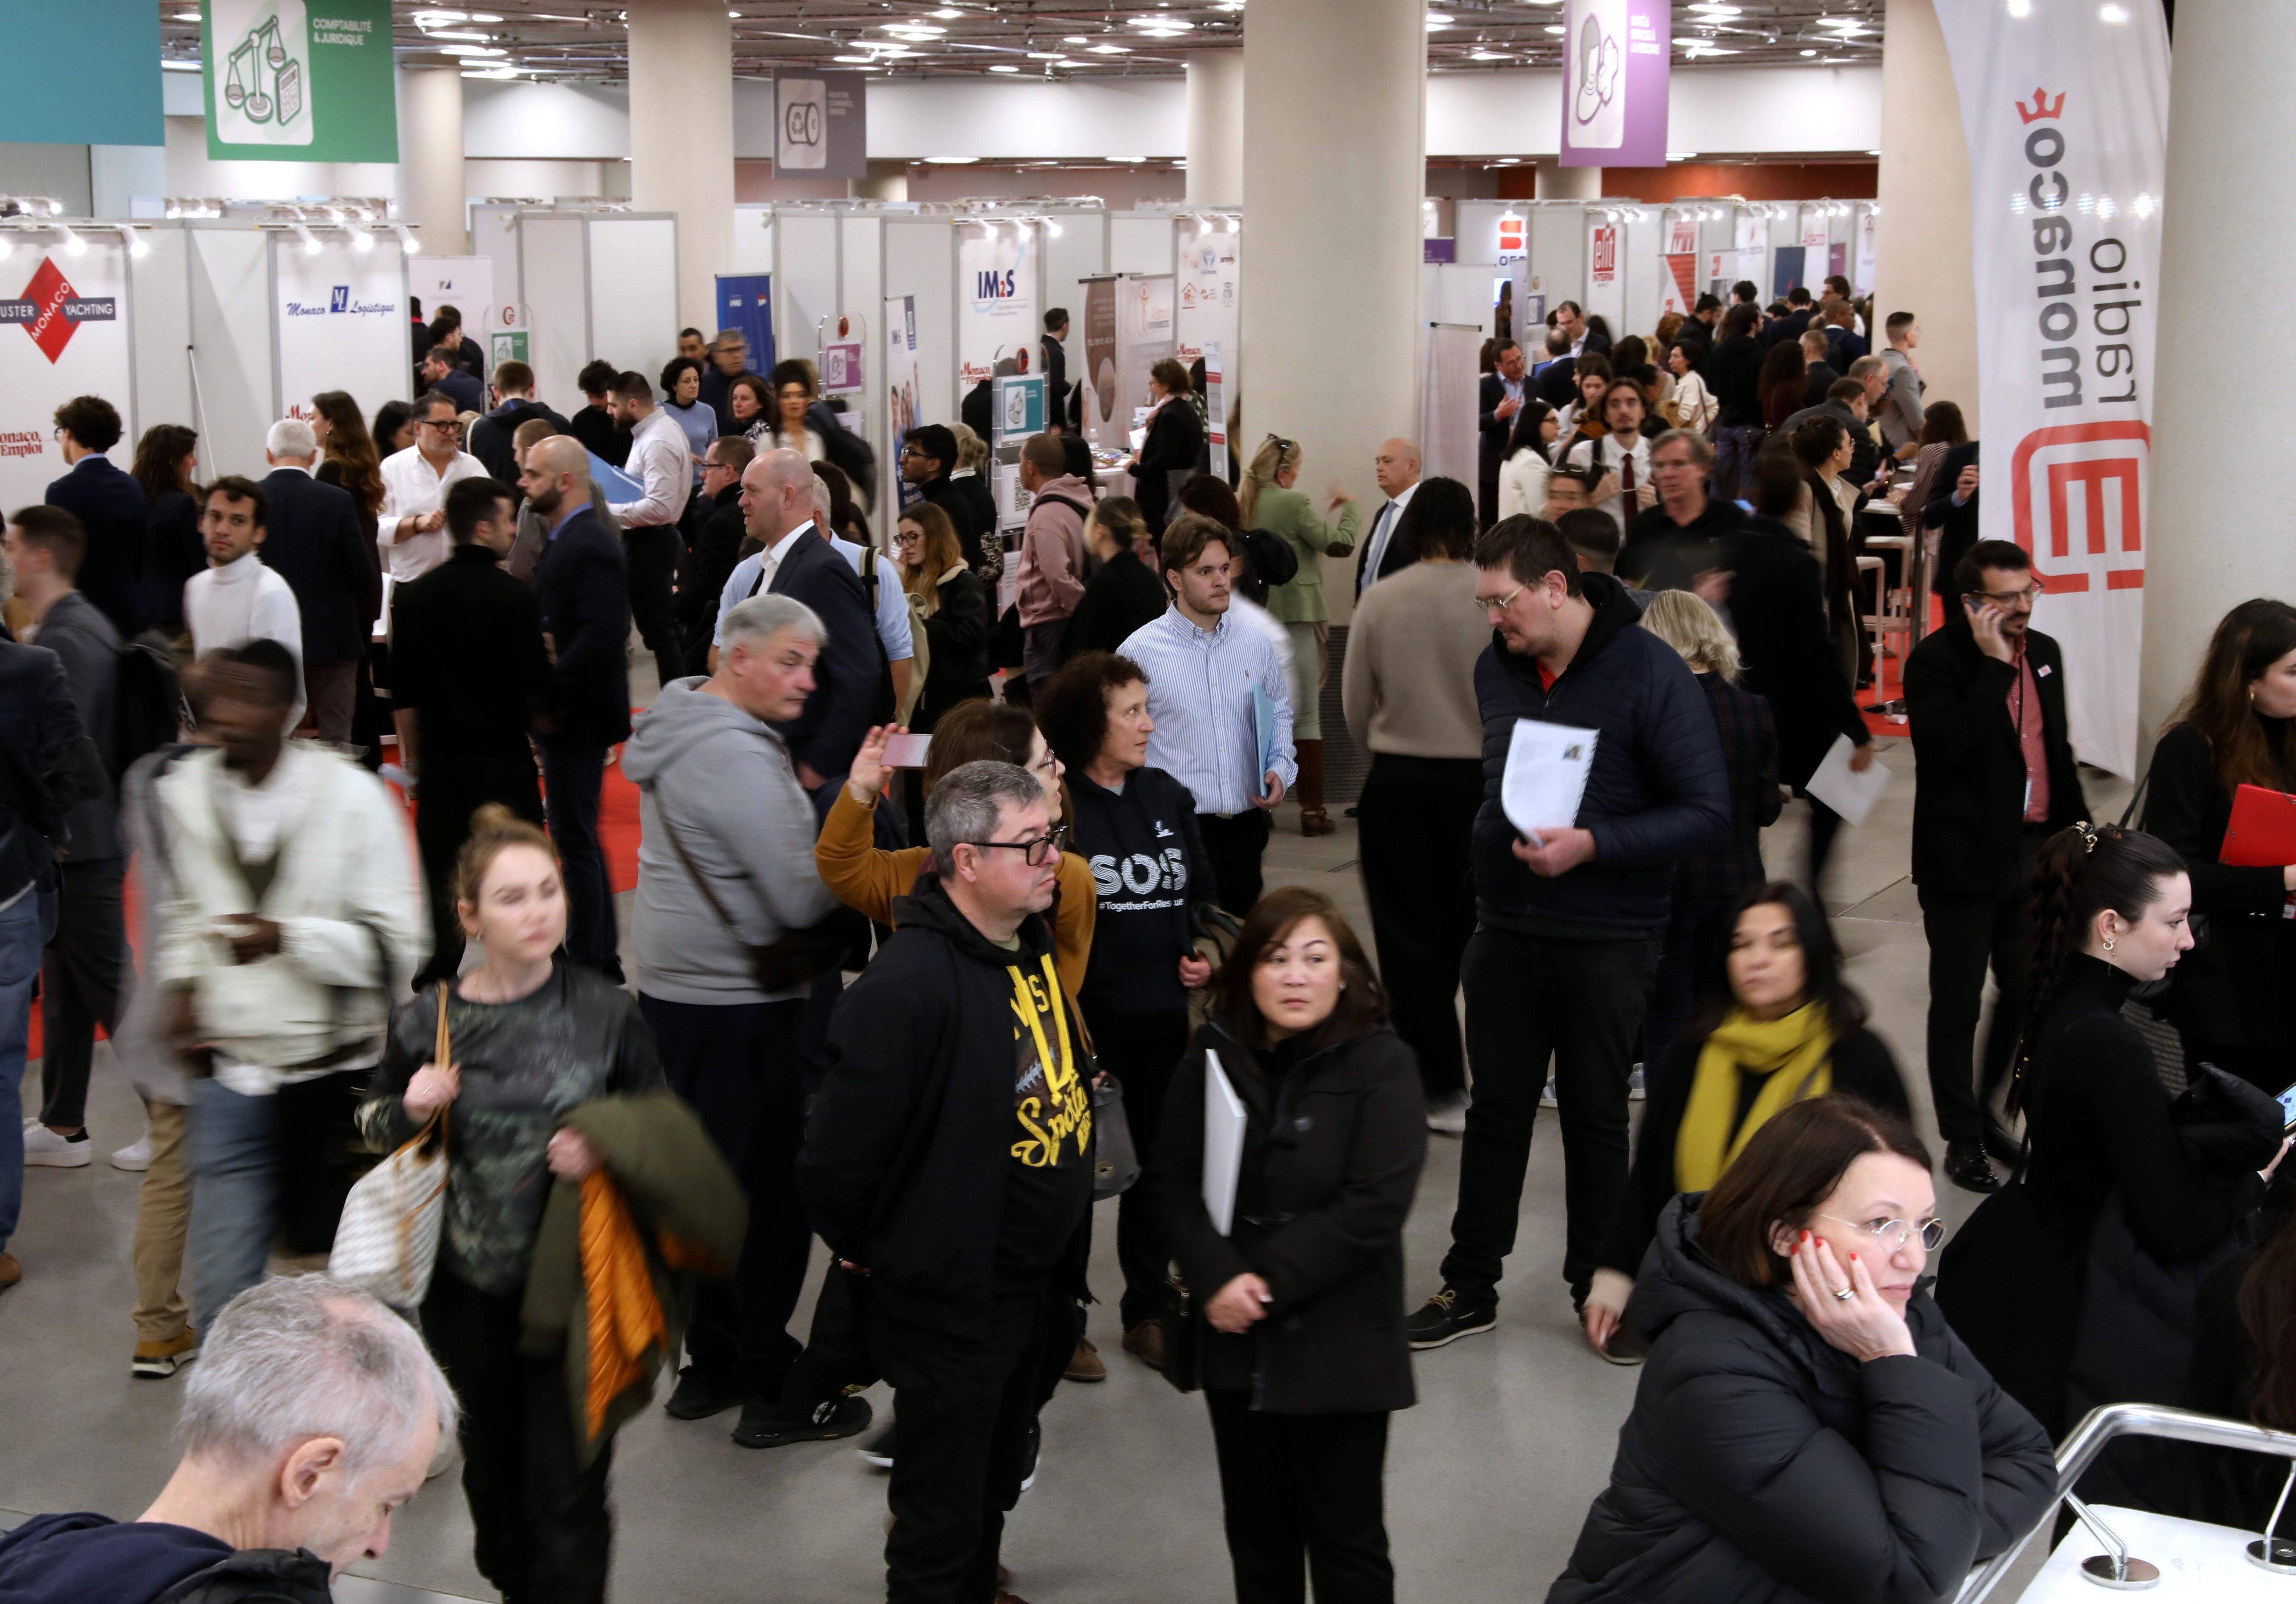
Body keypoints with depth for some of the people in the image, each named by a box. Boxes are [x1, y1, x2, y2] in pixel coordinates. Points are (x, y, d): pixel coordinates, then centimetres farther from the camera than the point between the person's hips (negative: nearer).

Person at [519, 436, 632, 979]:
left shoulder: (590, 546, -17)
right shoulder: (563, 541, 14)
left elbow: (604, 633, -27)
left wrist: (549, 698, -24)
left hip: (577, 715, -11)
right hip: (566, 713, 11)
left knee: (575, 839, -5)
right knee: (580, 837, 16)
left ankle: (586, 961, 2)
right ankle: (604, 958, 25)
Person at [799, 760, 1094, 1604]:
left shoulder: (1030, 948, 2)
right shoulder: (909, 983, -27)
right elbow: (838, 1152, -25)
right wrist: (868, 1250, -8)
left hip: (1038, 1288, 8)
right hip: (952, 1305, -8)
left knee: (996, 1483, 25)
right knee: (942, 1511, 8)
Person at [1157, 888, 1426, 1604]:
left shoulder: (1380, 1064, -10)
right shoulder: (1212, 1056, 2)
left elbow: (1376, 1204, -17)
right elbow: (1175, 1181, 0)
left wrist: (1266, 1281, -17)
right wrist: (1219, 1279, -15)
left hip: (1340, 1348, -4)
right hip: (1236, 1341, 4)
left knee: (1347, 1540, 6)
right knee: (1256, 1531, 16)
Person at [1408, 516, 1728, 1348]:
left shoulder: (1649, 672, -15)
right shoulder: (1496, 666, 3)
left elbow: (1706, 813, -17)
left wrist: (1591, 845, -26)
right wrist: (1490, 848, 11)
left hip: (1606, 943, -4)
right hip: (1505, 930, 4)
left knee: (1596, 1116, 9)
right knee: (1495, 1111, 11)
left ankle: (1599, 1287, 25)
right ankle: (1470, 1285, 22)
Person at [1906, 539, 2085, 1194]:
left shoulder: (2044, 652, 9)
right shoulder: (1936, 660, -13)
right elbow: (1951, 744, -27)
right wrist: (1993, 665, -25)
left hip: (2034, 854, 6)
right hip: (1963, 862, -6)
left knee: (2029, 992, 13)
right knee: (1959, 1005, 5)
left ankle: (1989, 1110, 32)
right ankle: (1963, 1139, 16)